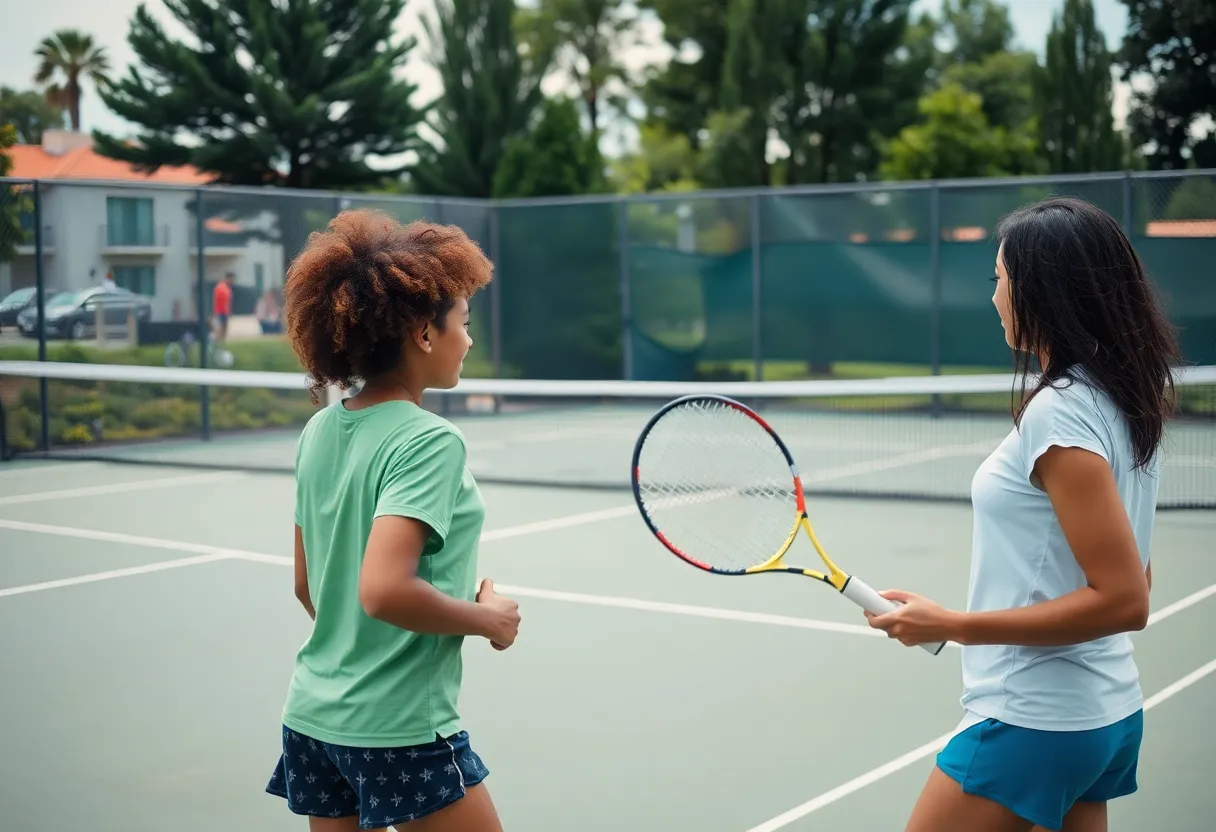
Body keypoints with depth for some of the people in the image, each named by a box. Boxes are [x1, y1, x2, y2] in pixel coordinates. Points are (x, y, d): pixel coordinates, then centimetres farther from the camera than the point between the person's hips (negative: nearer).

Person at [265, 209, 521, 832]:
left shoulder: (319, 431, 5)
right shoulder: (429, 441, -18)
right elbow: (383, 590, -28)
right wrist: (486, 619, -13)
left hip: (311, 716, 7)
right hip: (401, 730, -7)